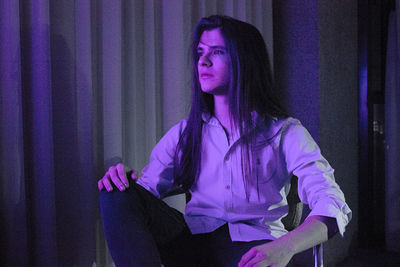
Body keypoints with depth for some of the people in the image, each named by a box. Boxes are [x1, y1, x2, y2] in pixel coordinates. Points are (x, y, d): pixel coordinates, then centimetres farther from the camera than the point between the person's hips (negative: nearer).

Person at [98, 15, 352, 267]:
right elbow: (146, 188, 14)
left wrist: (285, 246, -30)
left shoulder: (285, 132, 4)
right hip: (192, 241, 5)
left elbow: (333, 207, -8)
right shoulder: (184, 133, 17)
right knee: (118, 194, -23)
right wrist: (122, 178, -12)